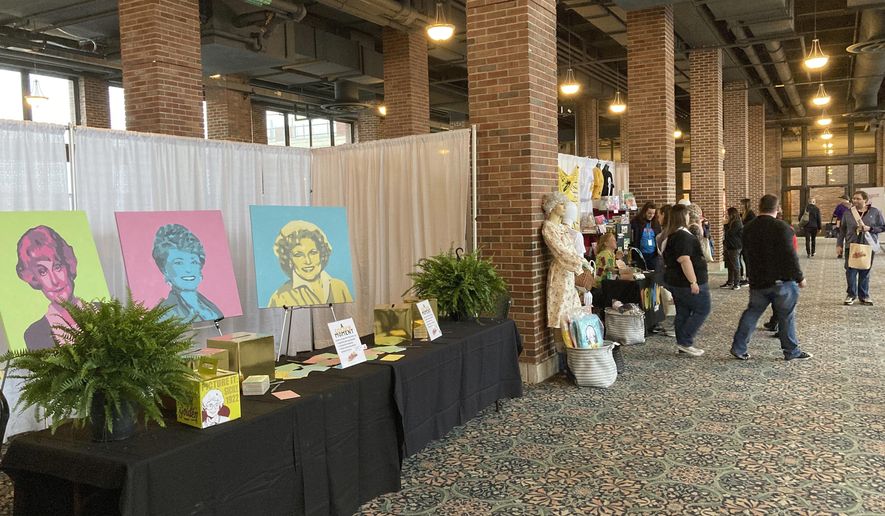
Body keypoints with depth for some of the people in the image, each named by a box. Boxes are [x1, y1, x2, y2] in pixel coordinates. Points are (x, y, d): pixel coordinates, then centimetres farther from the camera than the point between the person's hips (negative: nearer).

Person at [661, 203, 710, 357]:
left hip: (674, 280, 10)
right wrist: (693, 282, -26)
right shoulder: (683, 236, -20)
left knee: (683, 313, 13)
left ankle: (683, 344, 17)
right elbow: (684, 260, -27)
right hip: (687, 282, -10)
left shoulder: (669, 236, 12)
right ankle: (685, 342, -2)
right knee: (702, 310, 0)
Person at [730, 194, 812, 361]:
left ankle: (738, 348, 8)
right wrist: (799, 277, -5)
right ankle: (791, 351, 15)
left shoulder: (748, 228, 5)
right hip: (782, 280, -5)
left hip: (757, 281, 5)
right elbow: (790, 256, -15)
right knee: (786, 316, 6)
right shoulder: (781, 227, -14)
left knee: (752, 313, 12)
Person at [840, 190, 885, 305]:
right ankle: (851, 295, 12)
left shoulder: (875, 212, 0)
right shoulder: (848, 213, 3)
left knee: (865, 272, 7)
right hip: (851, 246, 0)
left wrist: (870, 228, -13)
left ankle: (864, 296, 18)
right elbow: (842, 230, 8)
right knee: (850, 271, -1)